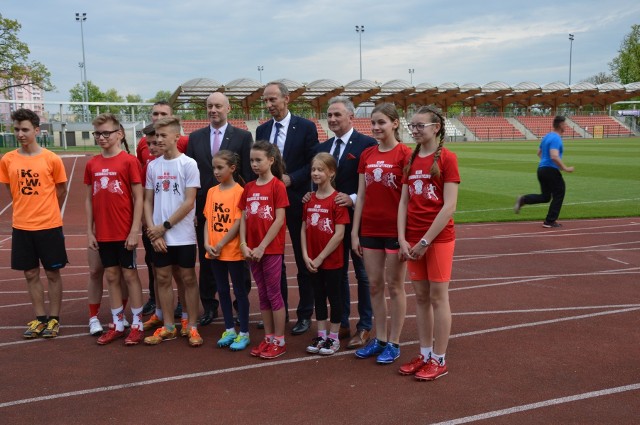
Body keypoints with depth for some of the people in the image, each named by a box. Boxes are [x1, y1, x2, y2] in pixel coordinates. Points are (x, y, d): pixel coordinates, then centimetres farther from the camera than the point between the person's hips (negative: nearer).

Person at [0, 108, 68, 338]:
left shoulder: (52, 159, -7)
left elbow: (61, 190, 4)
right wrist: (27, 211, 10)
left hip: (49, 226, -3)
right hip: (21, 227, 3)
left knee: (52, 273, 6)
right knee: (31, 274, 10)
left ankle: (54, 319, 19)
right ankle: (40, 318, 23)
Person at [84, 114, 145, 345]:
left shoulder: (129, 161, -8)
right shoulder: (92, 164, 6)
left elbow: (138, 198, -9)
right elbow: (89, 199, 10)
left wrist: (134, 231, -13)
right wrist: (89, 231, 6)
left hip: (125, 232, -5)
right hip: (103, 233, 5)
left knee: (130, 275, 5)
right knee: (111, 277, 12)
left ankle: (137, 324, 15)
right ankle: (117, 324, 22)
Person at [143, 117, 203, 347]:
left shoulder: (188, 164, -7)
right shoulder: (152, 166, 6)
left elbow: (189, 202, -11)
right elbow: (148, 201, 8)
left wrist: (164, 226, -12)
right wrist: (152, 229, -4)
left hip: (183, 235, -4)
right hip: (159, 236, 4)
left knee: (188, 278, 5)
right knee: (162, 278, 9)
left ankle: (191, 326, 16)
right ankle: (168, 327, 21)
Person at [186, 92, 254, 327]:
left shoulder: (243, 136, -1)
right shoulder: (195, 137, 8)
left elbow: (248, 175, -4)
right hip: (204, 208, 3)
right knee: (206, 261, 11)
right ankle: (209, 307, 24)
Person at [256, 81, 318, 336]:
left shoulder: (305, 127, -5)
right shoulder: (262, 130, 9)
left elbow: (314, 163, -8)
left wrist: (290, 179, -18)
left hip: (296, 200, -4)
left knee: (303, 261, 6)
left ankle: (305, 314, 16)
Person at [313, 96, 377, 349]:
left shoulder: (367, 144, -10)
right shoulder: (323, 147, 10)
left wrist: (352, 199, -25)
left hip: (357, 218, -6)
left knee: (362, 274, 7)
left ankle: (364, 327, 19)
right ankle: (341, 324, 27)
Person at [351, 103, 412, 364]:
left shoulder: (404, 154, -8)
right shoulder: (366, 155, 8)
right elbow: (361, 196, 9)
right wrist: (354, 232, 7)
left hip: (395, 229, -5)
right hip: (370, 229, 5)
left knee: (394, 285, 5)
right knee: (374, 285, 11)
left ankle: (394, 343, 17)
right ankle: (380, 339, 24)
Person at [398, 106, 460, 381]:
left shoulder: (446, 158, -9)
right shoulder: (412, 160, 9)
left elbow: (449, 206, -14)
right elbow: (404, 202, 8)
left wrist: (426, 241, -15)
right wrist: (402, 239, -2)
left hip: (439, 238, -6)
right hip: (413, 240, 6)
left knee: (438, 297, 2)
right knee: (421, 297, 11)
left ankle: (439, 360, 13)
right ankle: (424, 354, 22)